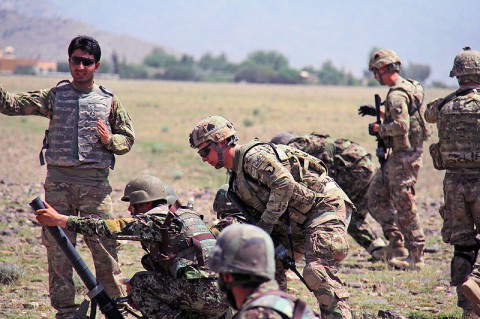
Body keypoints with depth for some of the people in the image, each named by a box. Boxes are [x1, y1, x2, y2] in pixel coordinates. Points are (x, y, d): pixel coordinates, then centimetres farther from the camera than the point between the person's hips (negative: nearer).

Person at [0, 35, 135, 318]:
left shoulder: (109, 100, 8)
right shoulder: (55, 95, 9)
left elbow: (128, 138, 14)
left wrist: (110, 141, -7)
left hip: (95, 181, -1)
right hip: (58, 180, 1)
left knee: (104, 244, -5)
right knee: (57, 247, 3)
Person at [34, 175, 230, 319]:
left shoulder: (158, 219, -3)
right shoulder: (187, 215, 25)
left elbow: (112, 228, -6)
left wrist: (60, 220, -2)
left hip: (204, 293, -9)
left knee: (139, 283, 2)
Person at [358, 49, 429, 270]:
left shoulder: (397, 95, -18)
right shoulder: (408, 87, 13)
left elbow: (401, 125, -29)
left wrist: (378, 129, -13)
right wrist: (378, 112, 22)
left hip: (404, 155, -10)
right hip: (400, 155, 10)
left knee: (404, 206, -5)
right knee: (376, 196, 15)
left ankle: (415, 257, -1)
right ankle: (395, 236, 11)